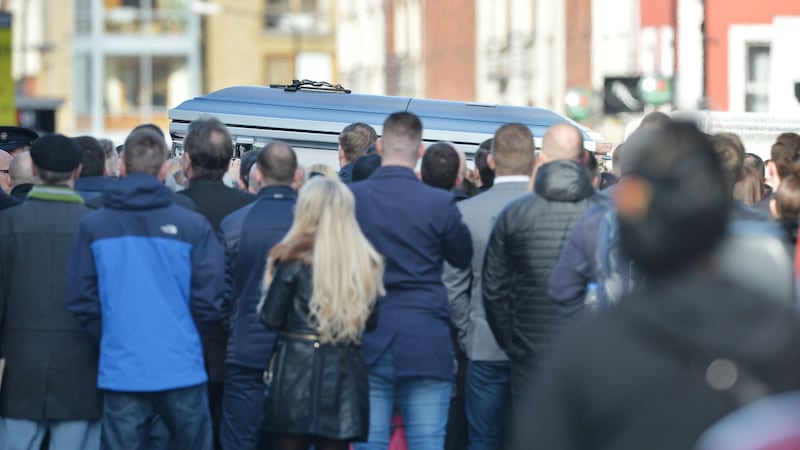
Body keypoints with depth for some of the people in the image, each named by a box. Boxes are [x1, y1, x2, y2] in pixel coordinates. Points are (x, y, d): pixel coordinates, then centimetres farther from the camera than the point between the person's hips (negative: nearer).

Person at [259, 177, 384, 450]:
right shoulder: (367, 262, 2)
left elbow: (271, 318, -5)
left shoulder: (295, 259, -7)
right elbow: (371, 320, 7)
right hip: (344, 374, 3)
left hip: (297, 369, -3)